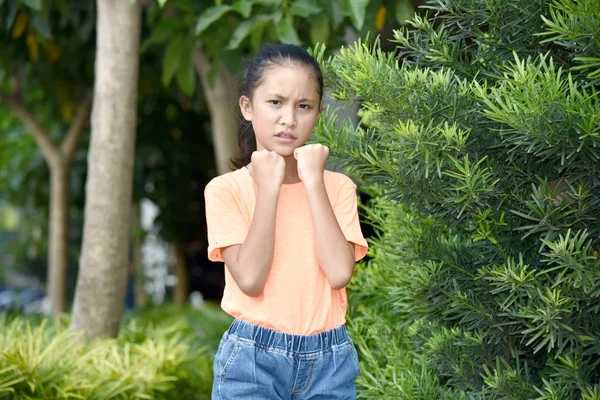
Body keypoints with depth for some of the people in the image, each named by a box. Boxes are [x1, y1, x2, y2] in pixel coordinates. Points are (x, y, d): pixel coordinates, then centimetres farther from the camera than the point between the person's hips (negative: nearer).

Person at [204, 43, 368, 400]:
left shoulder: (338, 186, 2)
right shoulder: (226, 189, -4)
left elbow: (340, 273, -12)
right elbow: (250, 279, -16)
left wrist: (313, 181, -10)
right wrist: (269, 186, -13)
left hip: (330, 361, 2)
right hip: (253, 360, -2)